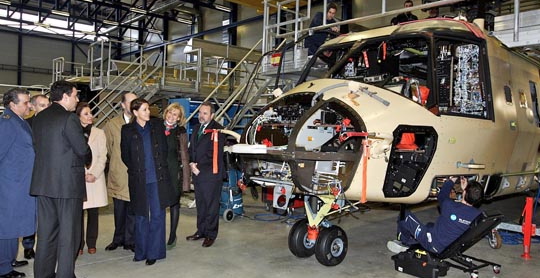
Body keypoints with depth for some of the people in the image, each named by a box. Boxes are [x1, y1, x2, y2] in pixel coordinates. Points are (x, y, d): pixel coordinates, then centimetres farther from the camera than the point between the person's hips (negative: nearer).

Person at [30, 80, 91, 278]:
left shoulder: (38, 118, 9)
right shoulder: (69, 118, -14)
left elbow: (38, 146, 11)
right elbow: (82, 149, -14)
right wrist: (87, 160, 6)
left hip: (43, 182, 7)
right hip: (68, 182, -7)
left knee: (46, 232, 15)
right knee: (68, 233, 2)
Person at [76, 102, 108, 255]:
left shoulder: (99, 133, 8)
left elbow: (102, 156, 4)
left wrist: (94, 174, -8)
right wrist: (82, 174, -8)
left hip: (95, 178, 1)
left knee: (93, 212, 5)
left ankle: (91, 243, 15)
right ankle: (79, 244, 8)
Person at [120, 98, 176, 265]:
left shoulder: (157, 125, 6)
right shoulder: (127, 130, 3)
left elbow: (164, 149, 9)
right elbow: (125, 155, 7)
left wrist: (160, 168, 6)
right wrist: (136, 170, 6)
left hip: (158, 178, 0)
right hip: (138, 179, 0)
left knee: (157, 215, 2)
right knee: (141, 216, 9)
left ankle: (154, 252, 12)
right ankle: (141, 252, 22)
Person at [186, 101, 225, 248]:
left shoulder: (217, 130, -11)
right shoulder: (196, 128, 15)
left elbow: (214, 154, -16)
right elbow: (192, 149, 16)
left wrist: (199, 167, -12)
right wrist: (192, 164, -2)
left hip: (211, 174, -7)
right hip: (197, 174, 7)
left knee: (211, 205, 3)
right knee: (200, 204, 16)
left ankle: (211, 234, 14)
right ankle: (201, 231, 29)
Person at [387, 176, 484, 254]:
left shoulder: (449, 205, -24)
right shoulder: (478, 215, -15)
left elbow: (441, 196, 2)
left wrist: (451, 181, 16)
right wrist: (466, 189, 18)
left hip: (434, 245, -6)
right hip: (452, 248, 6)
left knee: (405, 215, 4)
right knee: (430, 226, 36)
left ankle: (404, 242, 26)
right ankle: (408, 243, 28)